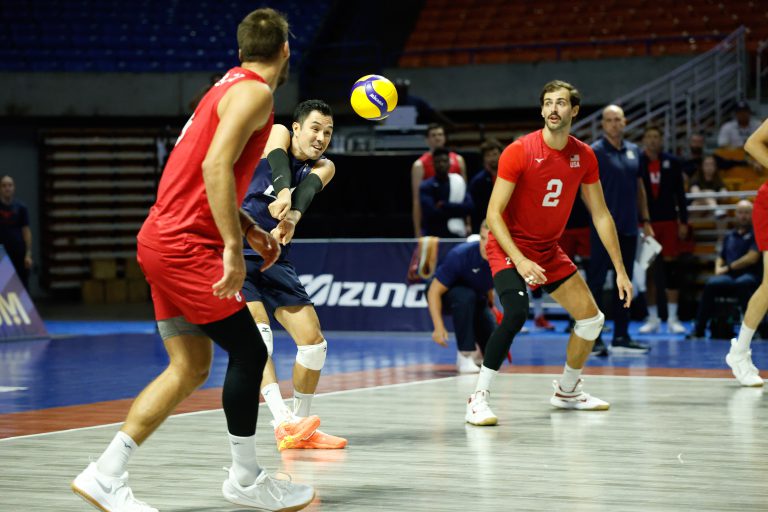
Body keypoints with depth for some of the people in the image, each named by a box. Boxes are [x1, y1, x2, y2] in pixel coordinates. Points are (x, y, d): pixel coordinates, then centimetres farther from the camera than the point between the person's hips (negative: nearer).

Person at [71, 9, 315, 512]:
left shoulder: (232, 86, 19)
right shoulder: (255, 92, -10)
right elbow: (217, 165, -24)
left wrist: (249, 228, 21)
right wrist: (234, 246, -26)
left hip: (165, 241, 10)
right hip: (185, 246, -10)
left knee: (191, 367, 9)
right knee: (249, 352, -3)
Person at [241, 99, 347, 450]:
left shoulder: (323, 167, 5)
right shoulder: (279, 134, -2)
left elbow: (307, 190, -19)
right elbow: (279, 166, -26)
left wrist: (293, 216, -43)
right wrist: (284, 193, -49)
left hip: (274, 259, 6)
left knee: (313, 340, 1)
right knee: (257, 332, -24)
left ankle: (300, 427, 16)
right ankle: (282, 421, -35)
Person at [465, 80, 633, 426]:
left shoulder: (583, 156, -4)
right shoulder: (519, 151, -20)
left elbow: (600, 214, 4)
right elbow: (493, 213, -21)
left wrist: (620, 270, 2)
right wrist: (520, 261, -31)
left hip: (549, 250, 6)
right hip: (509, 247, -6)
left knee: (592, 319, 7)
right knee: (517, 312, -32)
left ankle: (567, 391, 30)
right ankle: (479, 399, -25)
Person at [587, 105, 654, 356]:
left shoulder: (633, 151, 12)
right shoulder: (594, 151, -6)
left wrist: (645, 220, 14)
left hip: (629, 228, 6)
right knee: (596, 282, -3)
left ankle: (621, 337, 16)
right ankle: (592, 338, 0)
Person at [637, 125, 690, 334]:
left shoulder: (672, 162, 4)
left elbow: (680, 193, 6)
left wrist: (684, 221, 1)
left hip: (669, 221, 1)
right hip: (644, 221, -1)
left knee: (671, 267, -2)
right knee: (647, 269, 3)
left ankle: (672, 318, 2)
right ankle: (652, 318, 12)